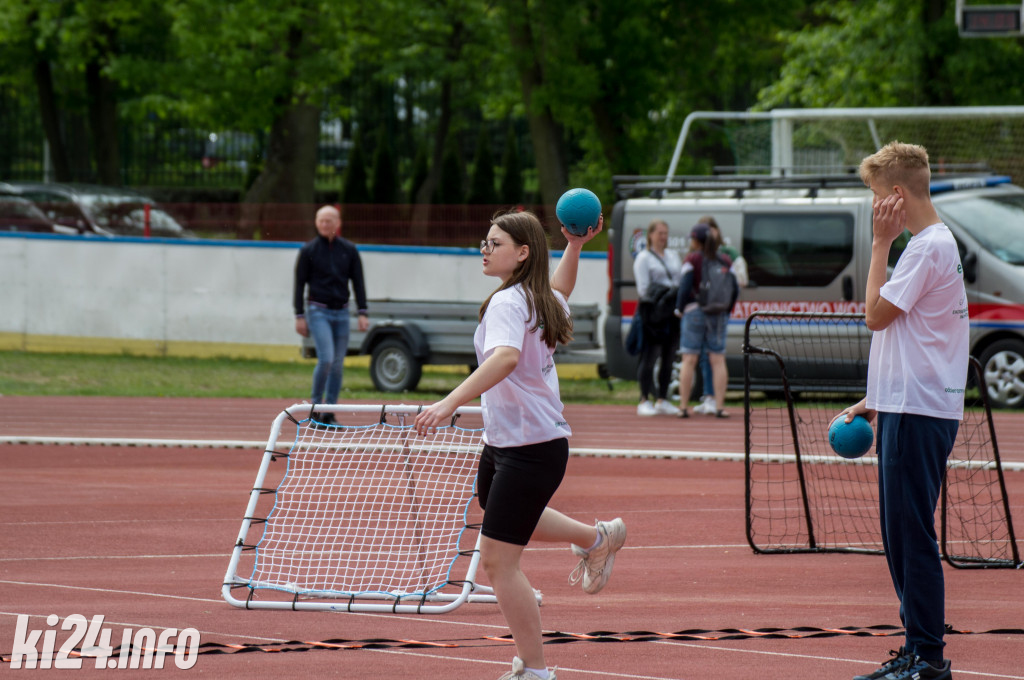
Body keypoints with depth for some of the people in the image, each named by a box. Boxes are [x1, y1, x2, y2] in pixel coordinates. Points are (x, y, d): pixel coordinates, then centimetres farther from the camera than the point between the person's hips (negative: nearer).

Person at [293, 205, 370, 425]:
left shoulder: (349, 250, 7)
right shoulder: (308, 250, 1)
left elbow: (358, 282, 9)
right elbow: (300, 284, 2)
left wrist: (363, 312, 1)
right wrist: (299, 315, -3)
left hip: (341, 313, 3)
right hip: (318, 312, -3)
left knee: (338, 365, 2)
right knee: (326, 359, -18)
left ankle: (329, 413, 8)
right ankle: (315, 404, -3)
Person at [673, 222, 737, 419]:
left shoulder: (692, 259, -5)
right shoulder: (725, 261, 7)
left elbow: (685, 288, -11)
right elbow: (735, 290, 5)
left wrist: (679, 309, 2)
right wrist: (727, 309, 17)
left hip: (695, 312, -3)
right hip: (719, 314, 3)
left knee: (689, 360, -1)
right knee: (718, 360, 4)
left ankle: (683, 407, -2)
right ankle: (720, 406, -1)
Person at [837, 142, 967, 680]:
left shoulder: (930, 247, -14)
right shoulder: (930, 243, 17)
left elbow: (875, 313, -13)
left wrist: (881, 243, -6)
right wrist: (875, 400, 21)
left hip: (919, 413, -10)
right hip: (906, 409, 10)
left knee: (912, 535, -8)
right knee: (899, 535, 12)